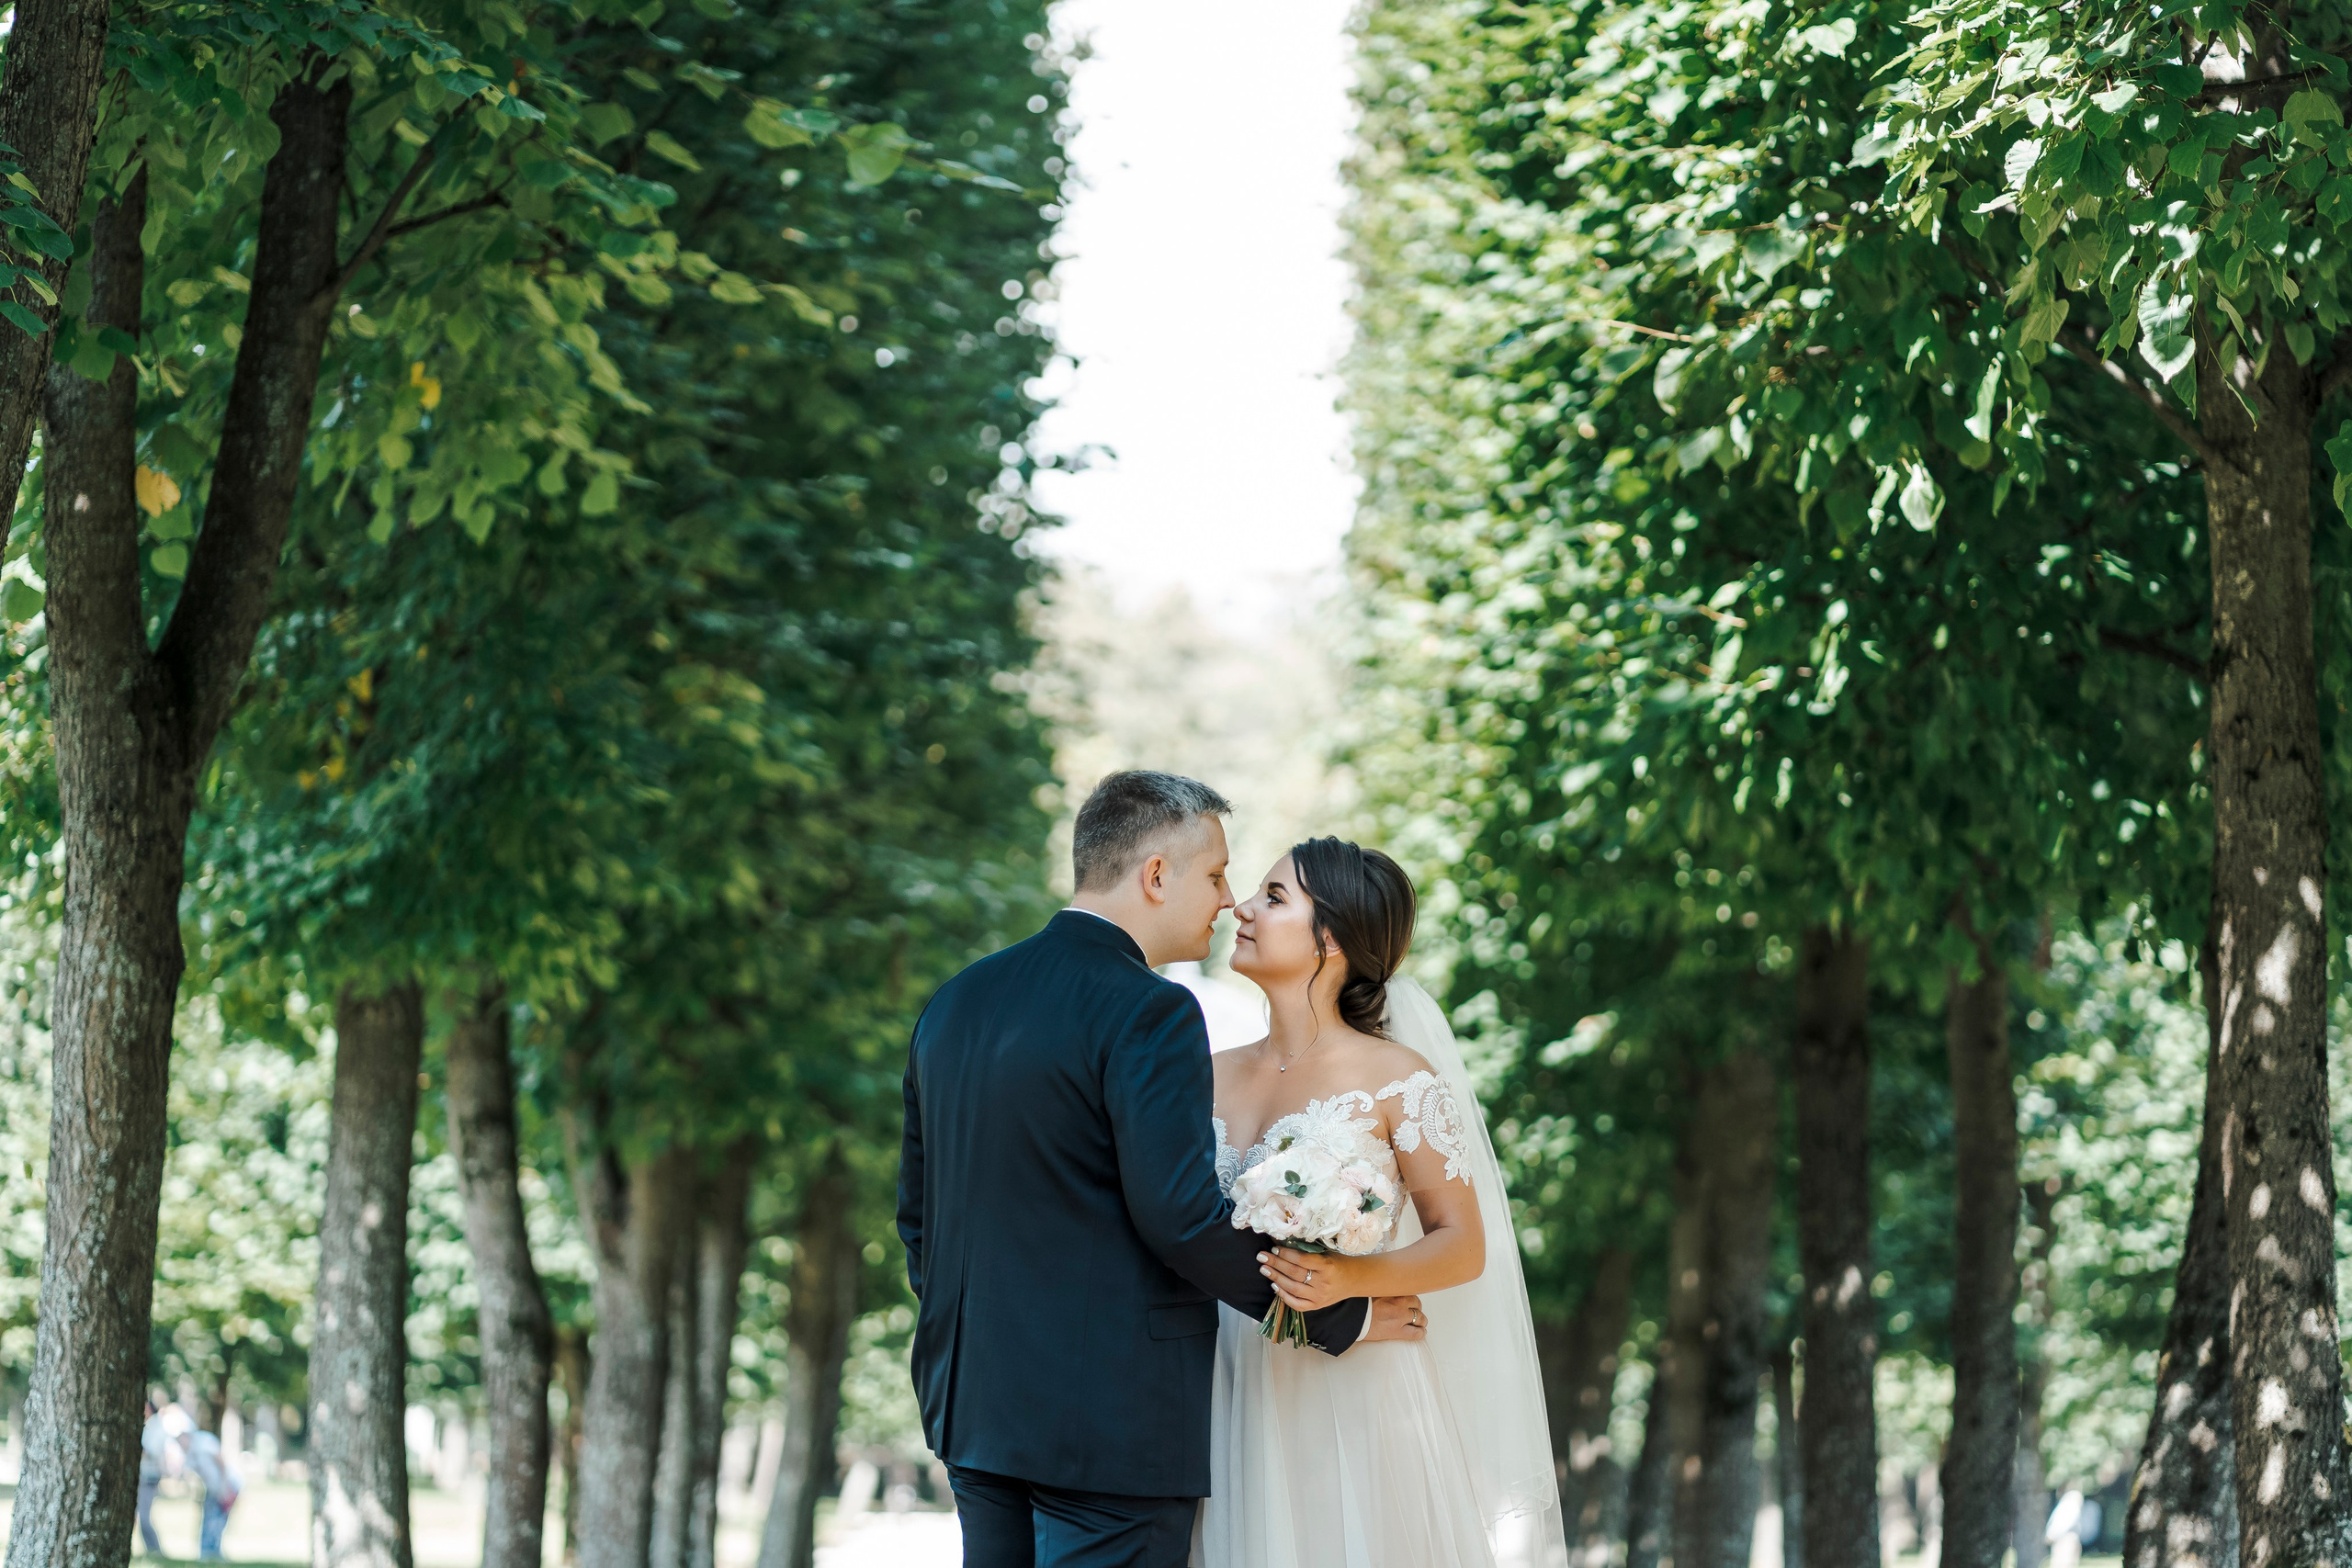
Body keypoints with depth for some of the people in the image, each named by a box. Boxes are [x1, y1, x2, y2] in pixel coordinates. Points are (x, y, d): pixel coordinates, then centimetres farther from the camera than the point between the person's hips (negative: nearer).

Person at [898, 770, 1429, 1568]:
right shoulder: (1148, 1012, -14)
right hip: (1114, 1422, -8)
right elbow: (1183, 1217, -19)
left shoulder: (955, 1003, 11)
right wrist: (1339, 1317, -9)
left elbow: (917, 1210, 17)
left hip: (973, 1406, 8)